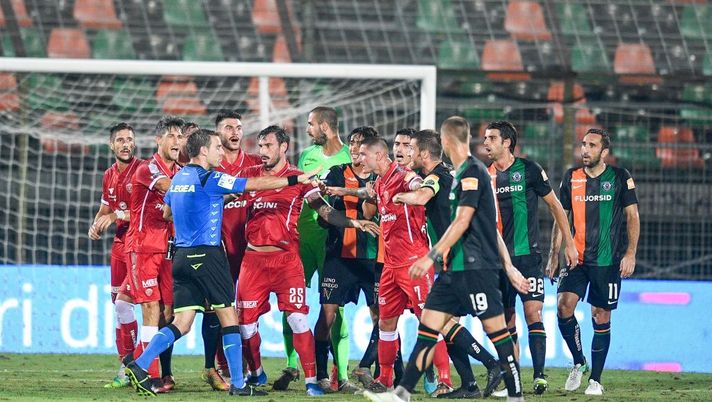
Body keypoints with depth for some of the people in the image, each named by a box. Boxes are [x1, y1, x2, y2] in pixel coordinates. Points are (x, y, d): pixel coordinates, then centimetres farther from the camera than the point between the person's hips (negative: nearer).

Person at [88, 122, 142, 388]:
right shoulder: (109, 176, 14)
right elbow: (105, 210, 26)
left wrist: (118, 215, -17)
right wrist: (96, 225, 5)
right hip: (120, 245, 8)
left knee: (123, 302, -14)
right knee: (118, 304, 6)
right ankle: (127, 364, 12)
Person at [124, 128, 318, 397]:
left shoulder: (179, 178, 13)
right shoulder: (208, 179, -11)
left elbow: (167, 213, 27)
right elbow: (255, 185, -10)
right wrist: (296, 180, -4)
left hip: (182, 255, 8)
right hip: (207, 256, -8)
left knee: (182, 323, 5)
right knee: (229, 316, 1)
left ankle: (139, 366, -9)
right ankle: (238, 384, 3)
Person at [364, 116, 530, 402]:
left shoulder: (472, 172, -11)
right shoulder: (464, 174, 18)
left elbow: (462, 222, -17)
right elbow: (492, 227, 20)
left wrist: (432, 256, -18)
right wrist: (509, 267, 22)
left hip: (475, 266, -10)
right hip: (456, 267, 10)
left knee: (495, 327, -5)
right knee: (429, 324, 4)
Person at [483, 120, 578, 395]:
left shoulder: (529, 170, -3)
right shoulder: (486, 176, 8)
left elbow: (555, 206, 4)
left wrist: (569, 244, 3)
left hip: (528, 255, -4)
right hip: (498, 257, 4)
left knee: (532, 313, -12)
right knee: (507, 319, 6)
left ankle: (539, 376, -15)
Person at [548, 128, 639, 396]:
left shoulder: (620, 178, -2)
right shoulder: (572, 178, 6)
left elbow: (632, 216, 0)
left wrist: (630, 254, -9)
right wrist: (554, 255, 8)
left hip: (608, 260, -3)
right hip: (577, 258, 3)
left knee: (601, 317, 0)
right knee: (564, 306, -14)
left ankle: (595, 379, 10)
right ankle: (579, 362, 8)